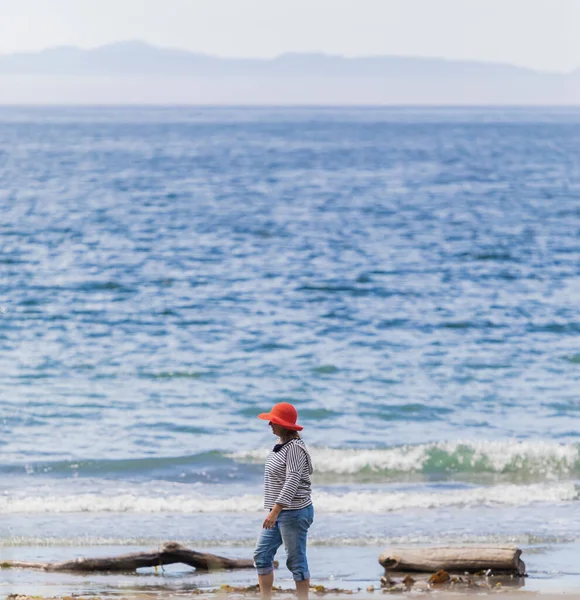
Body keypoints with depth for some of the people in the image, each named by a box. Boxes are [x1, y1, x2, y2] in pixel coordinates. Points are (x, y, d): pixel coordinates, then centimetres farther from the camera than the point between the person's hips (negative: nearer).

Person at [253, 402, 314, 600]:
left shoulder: (294, 448, -17)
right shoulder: (281, 445, 13)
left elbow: (292, 482, -25)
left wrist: (275, 511, -30)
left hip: (294, 512, -10)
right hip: (279, 512, 10)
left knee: (296, 560, -4)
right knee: (261, 555, 8)